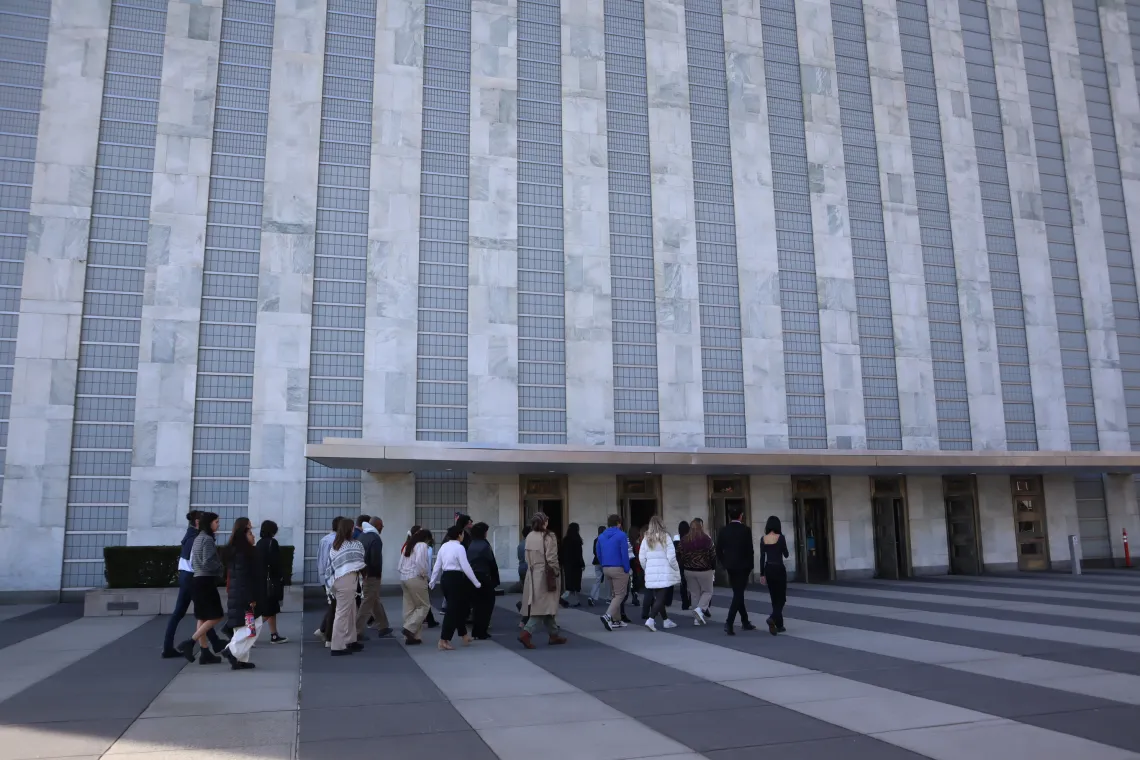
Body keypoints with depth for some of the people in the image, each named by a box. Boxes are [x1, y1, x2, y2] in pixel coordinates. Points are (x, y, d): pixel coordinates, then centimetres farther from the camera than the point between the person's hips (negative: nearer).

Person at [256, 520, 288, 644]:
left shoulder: (259, 543, 10)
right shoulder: (272, 542, -13)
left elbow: (258, 561, 12)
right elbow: (275, 562, -17)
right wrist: (281, 577, -9)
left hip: (261, 579, 8)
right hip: (271, 579, -8)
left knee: (271, 609, 13)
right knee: (267, 610, -3)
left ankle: (274, 635, 16)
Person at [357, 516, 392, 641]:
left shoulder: (362, 536, 9)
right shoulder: (375, 538, -18)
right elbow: (376, 559, -23)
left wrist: (364, 569, 12)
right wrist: (379, 572, -7)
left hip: (363, 573, 9)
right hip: (372, 575, -9)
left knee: (375, 601, 18)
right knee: (368, 604, -2)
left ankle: (383, 627, 28)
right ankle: (358, 632, 0)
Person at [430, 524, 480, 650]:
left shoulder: (444, 546, 10)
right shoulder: (459, 547, -12)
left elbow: (437, 566, 14)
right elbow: (466, 567, -15)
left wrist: (432, 582, 24)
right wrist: (476, 583, -8)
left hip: (445, 578, 8)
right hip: (455, 578, -8)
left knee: (456, 607, 19)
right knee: (453, 609, -2)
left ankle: (464, 635, 30)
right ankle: (444, 640, -2)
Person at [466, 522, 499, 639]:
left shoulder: (470, 546, 5)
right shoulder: (485, 546, -12)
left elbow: (467, 562, 5)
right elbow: (492, 563, -12)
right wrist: (495, 579, -4)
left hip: (472, 578, 6)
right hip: (484, 578, -6)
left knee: (476, 604, 14)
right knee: (486, 605, 5)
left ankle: (476, 631, 19)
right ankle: (481, 632, 5)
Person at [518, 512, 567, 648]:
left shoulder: (529, 537, 3)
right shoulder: (548, 537, -14)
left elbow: (527, 557, 4)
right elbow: (551, 559, -14)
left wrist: (533, 568, 13)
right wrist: (556, 572, -3)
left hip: (533, 575, 7)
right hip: (545, 575, -7)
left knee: (545, 606, 15)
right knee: (544, 606, -4)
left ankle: (553, 635, 24)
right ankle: (527, 633, -17)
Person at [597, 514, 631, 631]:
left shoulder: (601, 536, 9)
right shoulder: (621, 535, -11)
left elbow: (599, 555, 10)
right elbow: (624, 554, -15)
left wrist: (604, 566, 15)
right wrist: (627, 570, -9)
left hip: (606, 569, 7)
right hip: (618, 569, -7)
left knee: (615, 594, 18)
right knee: (620, 595, -1)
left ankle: (616, 620, 19)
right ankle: (608, 616, -19)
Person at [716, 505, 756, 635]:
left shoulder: (723, 530, 1)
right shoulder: (745, 530, -11)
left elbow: (718, 550, 1)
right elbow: (749, 550, -11)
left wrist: (724, 563, 13)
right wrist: (751, 565, 1)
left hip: (730, 566, 5)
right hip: (742, 566, -5)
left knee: (738, 593, 16)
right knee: (738, 594, -2)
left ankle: (745, 622, 25)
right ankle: (729, 622, -14)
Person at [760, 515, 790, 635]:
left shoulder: (763, 539, 1)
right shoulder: (780, 537, -11)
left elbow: (762, 558, 3)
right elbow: (786, 554, -3)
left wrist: (762, 574, 9)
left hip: (768, 569, 4)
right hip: (779, 568, -4)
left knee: (774, 598, 14)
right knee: (781, 597, 3)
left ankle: (779, 624, 18)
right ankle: (773, 618, -21)